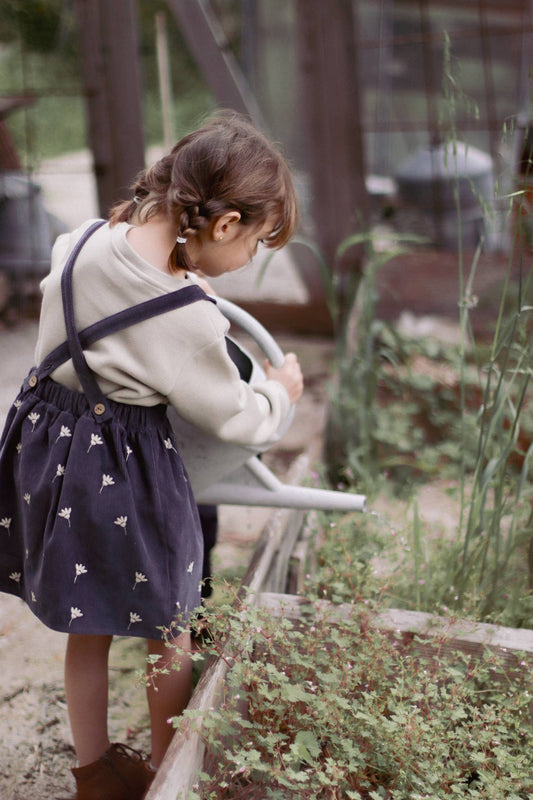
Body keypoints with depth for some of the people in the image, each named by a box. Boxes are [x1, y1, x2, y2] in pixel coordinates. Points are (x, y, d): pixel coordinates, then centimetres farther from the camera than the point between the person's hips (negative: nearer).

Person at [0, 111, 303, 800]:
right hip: (124, 473, -7)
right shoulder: (189, 321, -26)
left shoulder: (83, 241, -8)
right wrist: (282, 391, 9)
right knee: (168, 635, 17)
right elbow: (236, 420, -10)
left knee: (88, 628, 25)